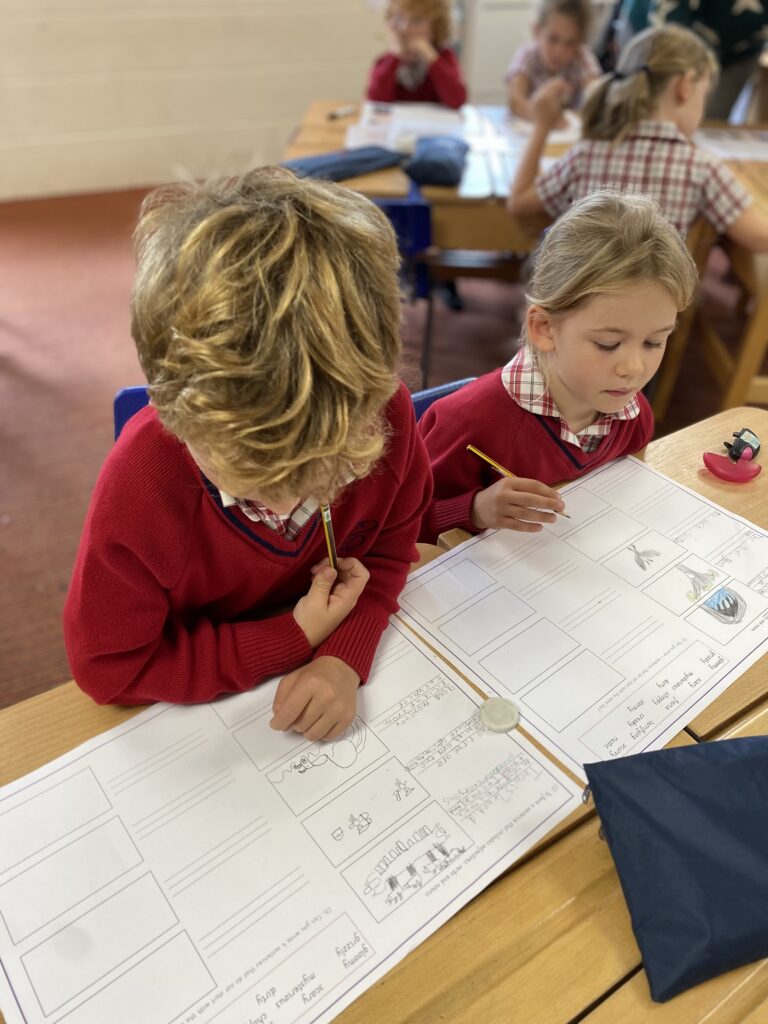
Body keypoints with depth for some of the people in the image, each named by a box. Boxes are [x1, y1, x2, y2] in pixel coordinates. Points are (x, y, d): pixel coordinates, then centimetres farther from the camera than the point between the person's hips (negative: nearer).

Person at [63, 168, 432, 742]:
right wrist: (291, 641, -22)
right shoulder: (141, 483, -29)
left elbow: (392, 540, -6)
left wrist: (346, 656, -23)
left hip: (341, 661, 2)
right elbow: (110, 667, -18)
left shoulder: (387, 413, -24)